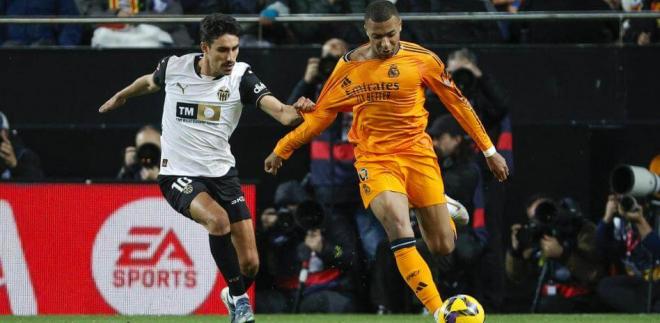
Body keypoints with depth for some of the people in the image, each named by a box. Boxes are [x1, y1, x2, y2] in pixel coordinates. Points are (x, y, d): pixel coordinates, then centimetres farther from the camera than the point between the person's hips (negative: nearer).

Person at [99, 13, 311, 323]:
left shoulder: (241, 76, -9)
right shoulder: (174, 67, -7)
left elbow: (279, 111, -23)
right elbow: (150, 82, 18)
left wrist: (296, 111, -45)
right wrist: (120, 96, 34)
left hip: (222, 173, 2)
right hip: (178, 175, -2)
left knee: (250, 263, -1)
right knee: (218, 219, -33)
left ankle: (234, 296, 35)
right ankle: (239, 297, -15)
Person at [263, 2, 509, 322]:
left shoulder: (422, 60, -4)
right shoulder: (349, 66, 0)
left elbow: (457, 102, 5)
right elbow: (320, 115, 12)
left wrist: (490, 151, 8)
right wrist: (281, 150, 16)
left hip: (417, 152, 1)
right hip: (374, 160, -1)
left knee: (443, 247, 1)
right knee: (400, 231, -26)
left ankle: (439, 210, 40)